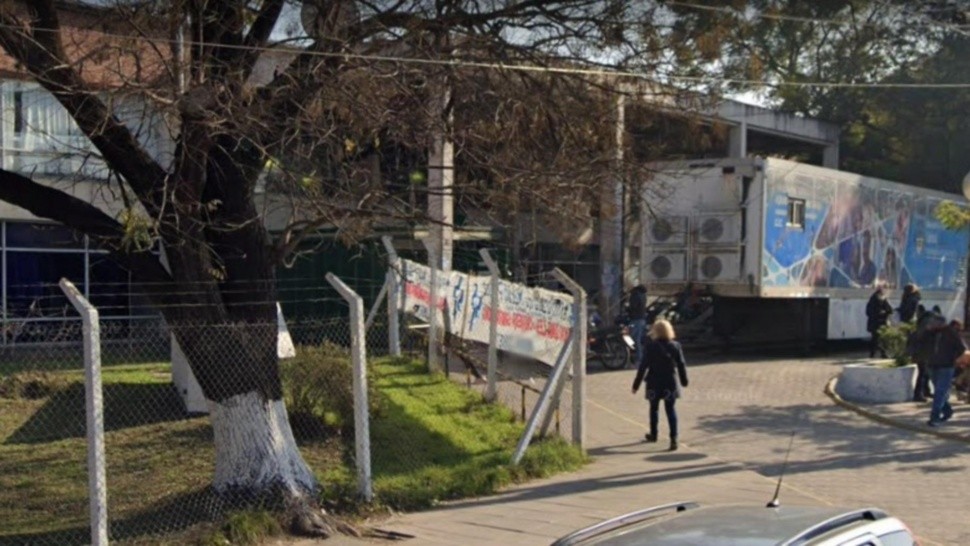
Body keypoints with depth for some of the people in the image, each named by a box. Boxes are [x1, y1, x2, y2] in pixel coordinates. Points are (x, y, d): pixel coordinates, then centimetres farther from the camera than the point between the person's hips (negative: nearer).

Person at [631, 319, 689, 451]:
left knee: (654, 408, 17)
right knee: (670, 409, 2)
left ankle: (653, 434, 32)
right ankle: (673, 438, -11)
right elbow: (681, 365, 3)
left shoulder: (650, 347, -11)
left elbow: (643, 367, -10)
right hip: (671, 384, 1)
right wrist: (684, 380, 17)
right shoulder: (675, 346, -2)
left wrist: (636, 384, -4)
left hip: (654, 384, -1)